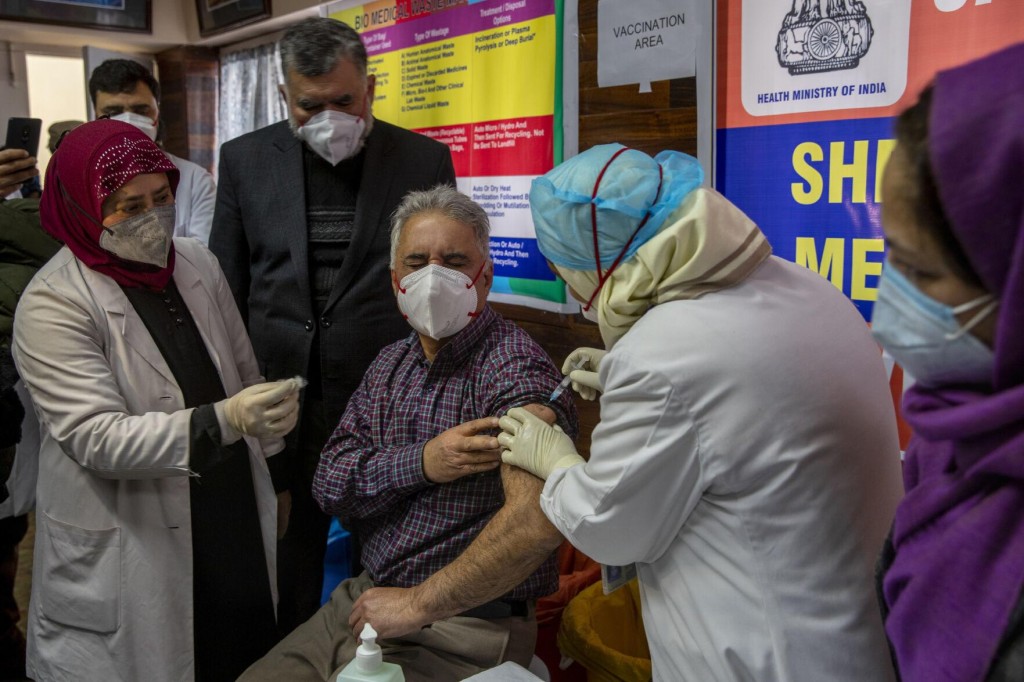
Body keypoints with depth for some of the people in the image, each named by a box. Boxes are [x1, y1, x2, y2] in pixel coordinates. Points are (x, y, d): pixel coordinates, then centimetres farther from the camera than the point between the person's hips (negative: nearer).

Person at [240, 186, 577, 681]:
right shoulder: (389, 365, 7)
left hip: (461, 631, -6)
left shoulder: (514, 367, -18)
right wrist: (421, 463, -18)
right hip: (366, 600, 7)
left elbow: (537, 521, -31)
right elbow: (329, 486, 1)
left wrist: (418, 605, -21)